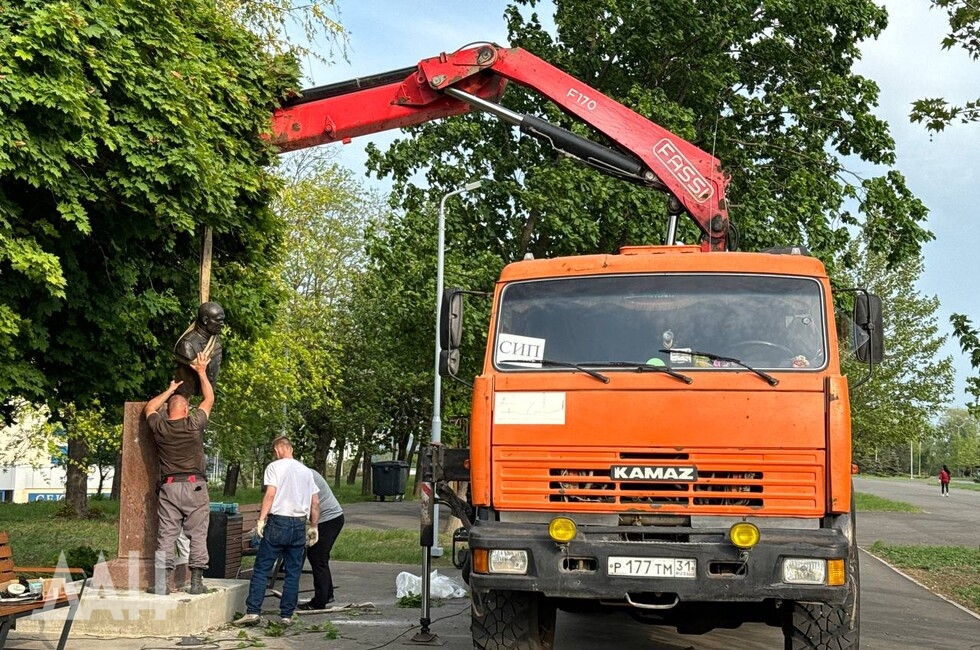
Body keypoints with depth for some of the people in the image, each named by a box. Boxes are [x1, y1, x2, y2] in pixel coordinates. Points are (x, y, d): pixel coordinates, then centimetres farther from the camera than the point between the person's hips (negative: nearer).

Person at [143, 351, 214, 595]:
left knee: (165, 537, 2)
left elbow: (149, 407, 25)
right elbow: (209, 399, 12)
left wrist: (170, 390, 34)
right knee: (197, 536, 2)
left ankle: (162, 584, -1)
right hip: (195, 486, -2)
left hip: (168, 487, 2)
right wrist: (202, 372, 22)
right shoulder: (194, 424, -3)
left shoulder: (159, 427, 3)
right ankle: (196, 582, 1)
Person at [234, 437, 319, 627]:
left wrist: (261, 519, -12)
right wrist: (313, 526, 18)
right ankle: (286, 615, 7)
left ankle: (252, 611, -4)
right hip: (300, 525, 4)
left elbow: (270, 493, -13)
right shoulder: (306, 471, 15)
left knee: (261, 569, 1)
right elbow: (315, 502, 12)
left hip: (278, 521, -4)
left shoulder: (274, 467, 0)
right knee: (293, 573, 7)